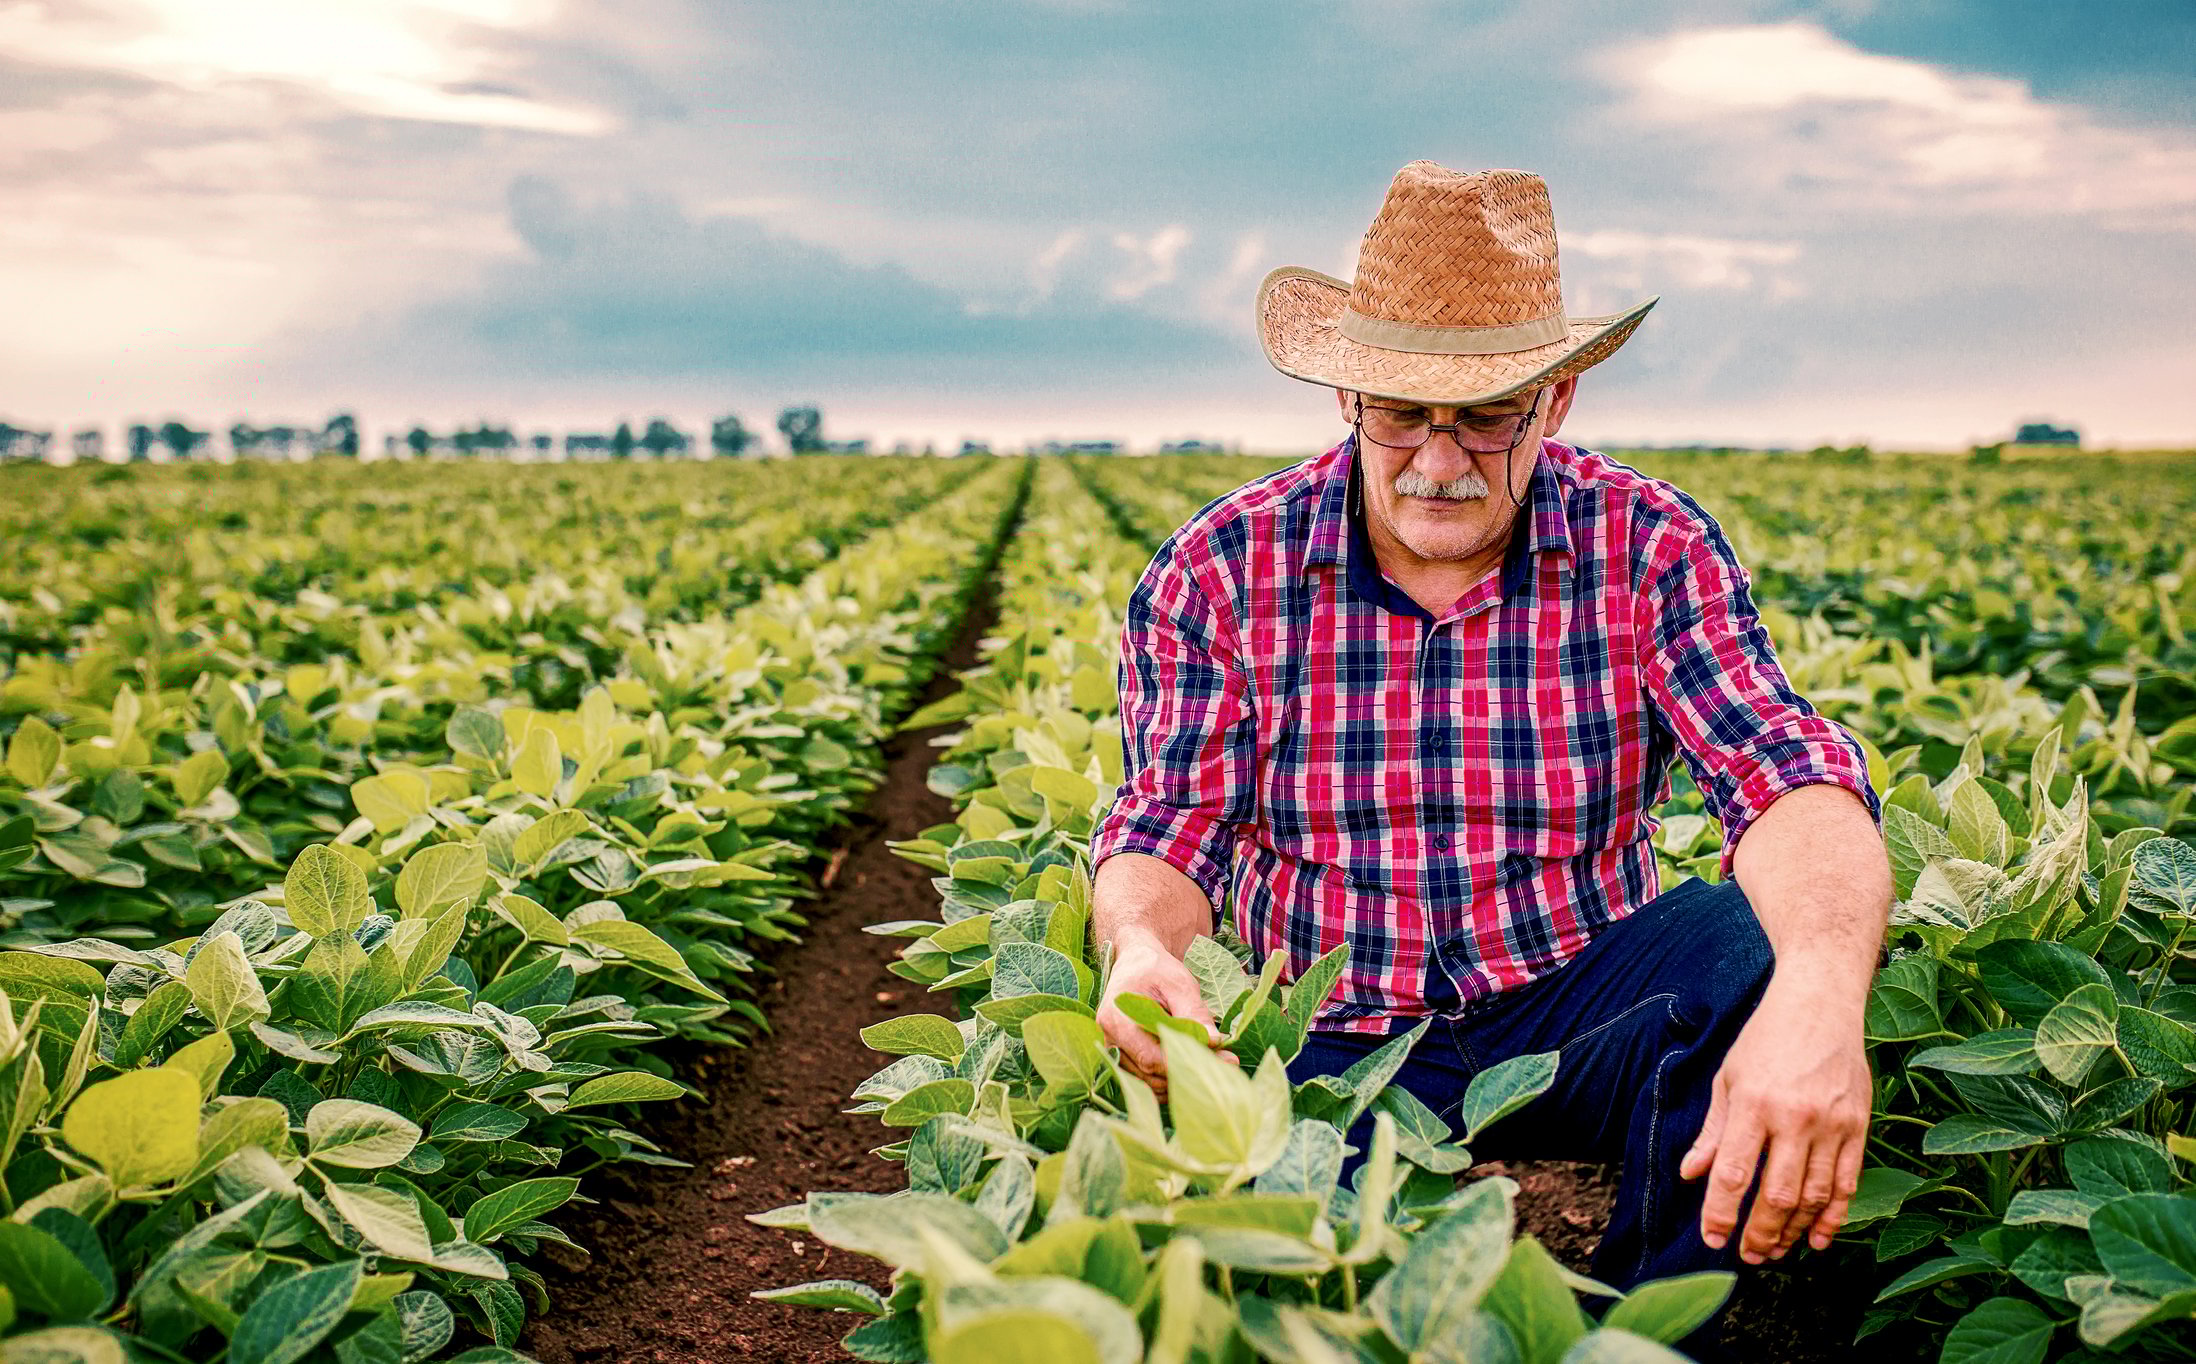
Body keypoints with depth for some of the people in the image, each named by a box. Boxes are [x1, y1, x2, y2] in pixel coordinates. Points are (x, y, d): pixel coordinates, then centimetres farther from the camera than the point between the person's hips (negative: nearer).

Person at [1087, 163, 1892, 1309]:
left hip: (1574, 1000, 1)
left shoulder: (1647, 547, -6)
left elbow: (1780, 776, -20)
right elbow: (1169, 832, -5)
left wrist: (1819, 994, -43)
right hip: (1333, 1040, -1)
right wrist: (1142, 949, -33)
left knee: (1767, 949, -31)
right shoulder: (1217, 573, -5)